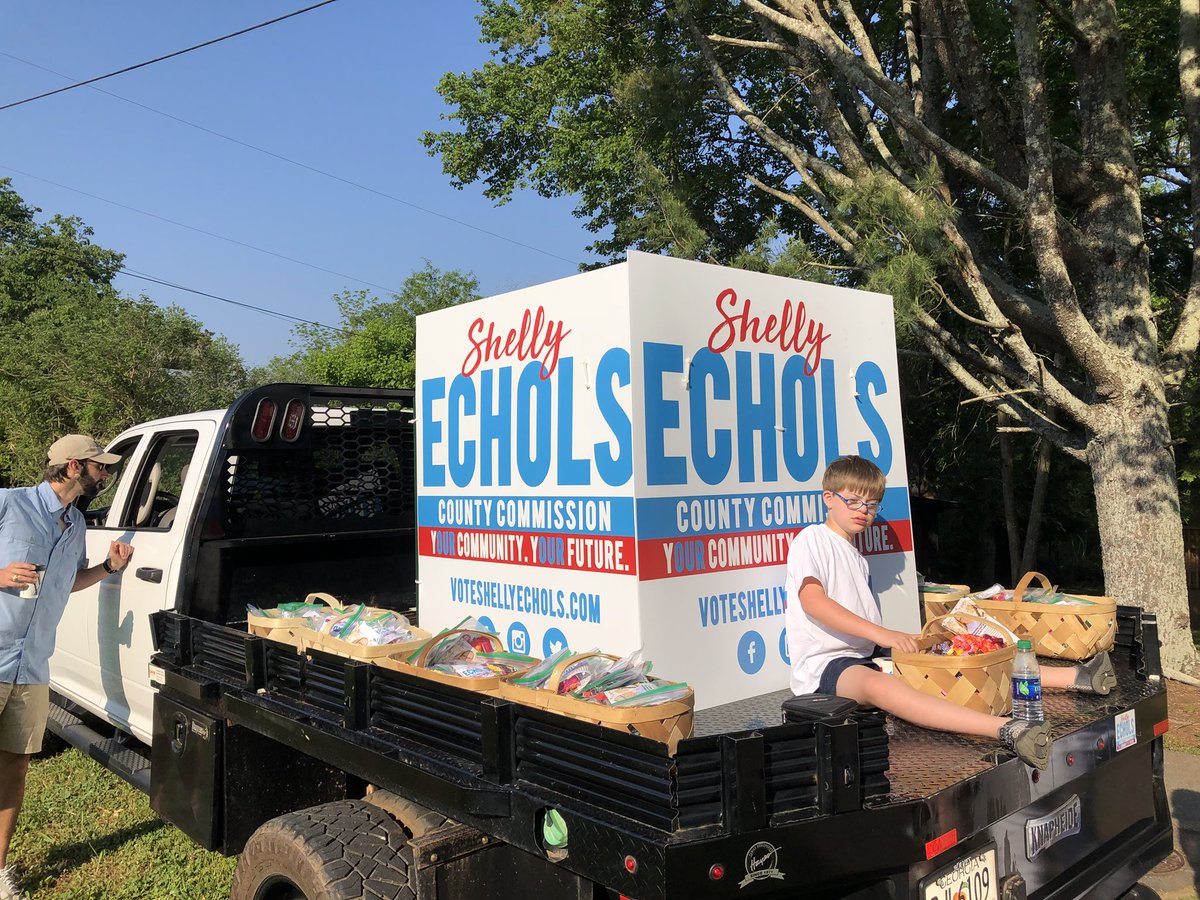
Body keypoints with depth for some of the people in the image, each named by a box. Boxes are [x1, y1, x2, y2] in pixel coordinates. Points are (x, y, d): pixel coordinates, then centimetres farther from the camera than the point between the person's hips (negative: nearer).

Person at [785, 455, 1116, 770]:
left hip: (864, 657, 9)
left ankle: (1073, 676, 3)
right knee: (875, 685, -38)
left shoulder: (856, 557, 24)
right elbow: (812, 601, -18)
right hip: (824, 664, -9)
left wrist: (905, 640, 8)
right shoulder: (812, 540, -3)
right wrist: (880, 633, -23)